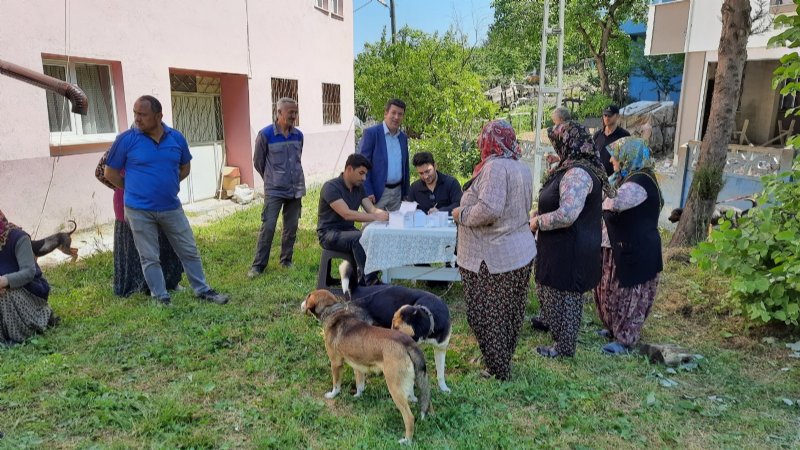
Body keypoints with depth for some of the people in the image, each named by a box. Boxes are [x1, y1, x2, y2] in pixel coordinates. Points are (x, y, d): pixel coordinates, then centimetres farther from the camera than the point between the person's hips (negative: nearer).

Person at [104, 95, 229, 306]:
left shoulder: (176, 138, -1)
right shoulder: (126, 139, -8)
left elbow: (185, 168, 15)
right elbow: (110, 173, 0)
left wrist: (166, 185, 10)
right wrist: (134, 190, 5)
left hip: (172, 208, 3)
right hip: (139, 211, -2)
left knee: (190, 251, 9)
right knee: (150, 258, 7)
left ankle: (203, 290, 23)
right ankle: (161, 298, 20)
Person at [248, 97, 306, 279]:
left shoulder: (298, 135, 3)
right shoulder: (265, 135, -9)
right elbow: (258, 162, 3)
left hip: (296, 189, 4)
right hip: (274, 191, -4)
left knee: (291, 227, 10)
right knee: (268, 227, -6)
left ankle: (286, 260, 24)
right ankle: (258, 264, 5)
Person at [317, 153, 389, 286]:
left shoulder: (359, 187, 9)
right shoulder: (331, 187, -16)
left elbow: (372, 209, 2)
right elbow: (347, 214, -27)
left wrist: (384, 214, -20)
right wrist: (376, 217, -32)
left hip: (348, 231, 7)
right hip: (329, 234, -7)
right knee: (360, 238, -33)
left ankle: (362, 281, -13)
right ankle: (370, 283, -30)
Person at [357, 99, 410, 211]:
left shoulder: (403, 137, 12)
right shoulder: (371, 133, -6)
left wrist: (406, 193, 13)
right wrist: (367, 192, -16)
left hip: (397, 192, 6)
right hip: (377, 193, -5)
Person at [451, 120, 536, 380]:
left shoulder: (495, 167, -20)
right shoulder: (522, 168, 9)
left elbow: (489, 209, -29)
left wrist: (462, 214, -13)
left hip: (493, 260, -9)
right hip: (521, 253, 9)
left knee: (487, 316, 6)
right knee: (510, 313, 19)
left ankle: (498, 370, 18)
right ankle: (505, 362, 34)